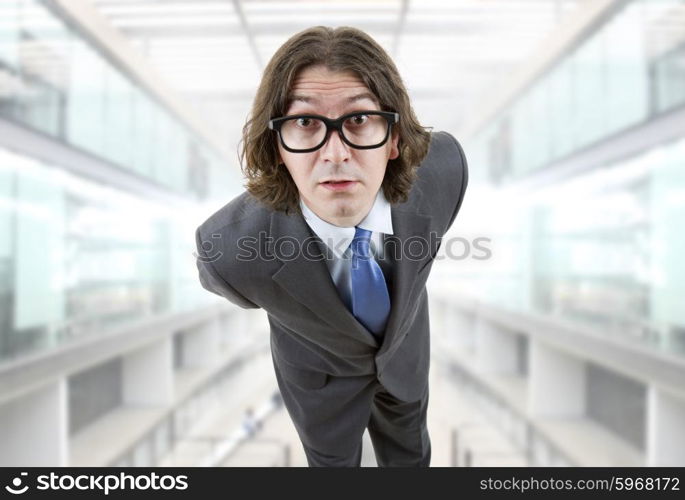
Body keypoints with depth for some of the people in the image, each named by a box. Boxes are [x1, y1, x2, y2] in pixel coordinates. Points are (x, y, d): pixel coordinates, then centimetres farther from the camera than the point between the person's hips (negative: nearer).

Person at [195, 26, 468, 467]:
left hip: (404, 344, 3)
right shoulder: (231, 249, -41)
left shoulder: (444, 166, -36)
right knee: (334, 458, 28)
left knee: (409, 452, 32)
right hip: (321, 371, -2)